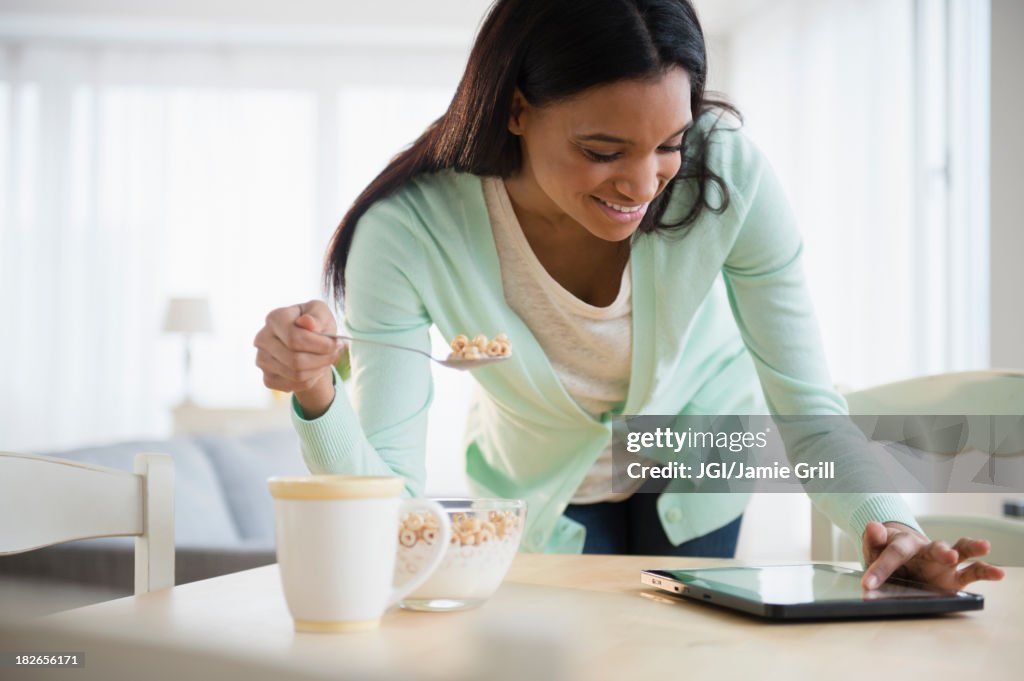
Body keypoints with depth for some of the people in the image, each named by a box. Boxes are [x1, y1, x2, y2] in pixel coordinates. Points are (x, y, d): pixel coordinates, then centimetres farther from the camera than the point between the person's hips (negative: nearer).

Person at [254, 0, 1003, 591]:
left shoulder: (728, 173, -32)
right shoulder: (409, 234, -35)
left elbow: (806, 403, -26)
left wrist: (888, 520, -44)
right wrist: (319, 399, -53)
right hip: (540, 490, -1)